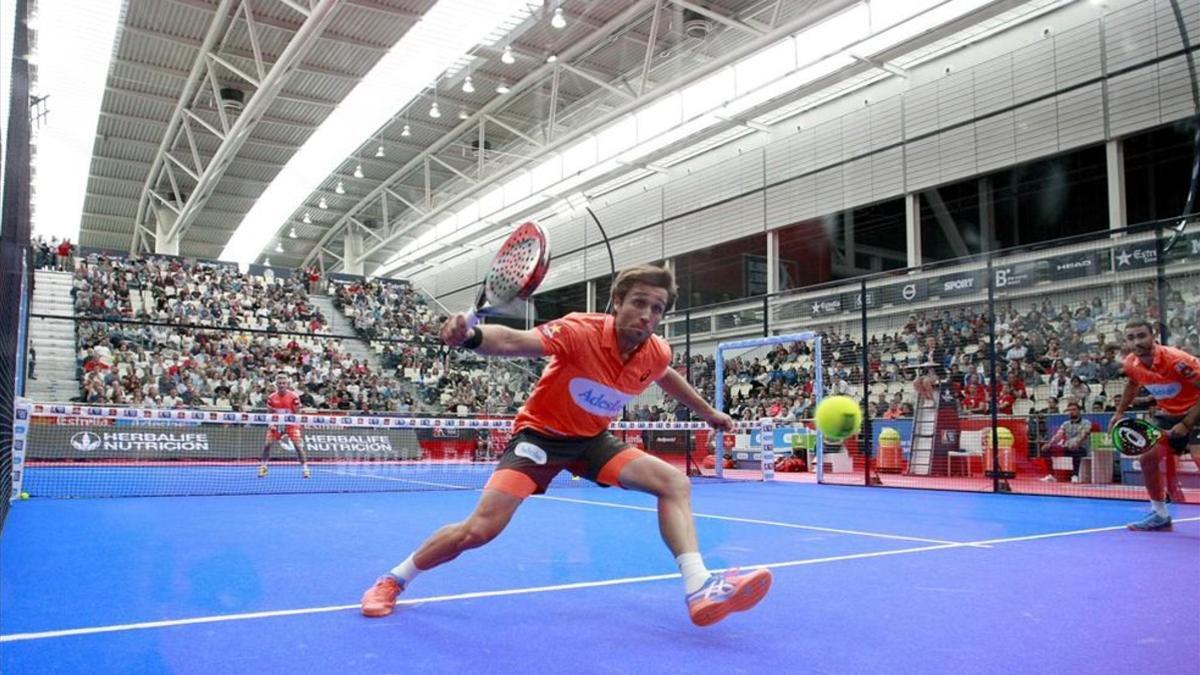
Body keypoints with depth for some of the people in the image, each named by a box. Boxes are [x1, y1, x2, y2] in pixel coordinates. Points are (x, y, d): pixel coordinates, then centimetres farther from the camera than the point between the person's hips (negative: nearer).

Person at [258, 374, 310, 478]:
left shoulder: (293, 396, -13)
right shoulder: (271, 397, -5)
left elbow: (297, 413, -8)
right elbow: (269, 413, 2)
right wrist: (271, 424, -13)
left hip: (291, 424, -3)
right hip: (277, 425, 3)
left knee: (298, 445, -14)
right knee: (267, 444, -5)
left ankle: (304, 468, -5)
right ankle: (263, 467, 12)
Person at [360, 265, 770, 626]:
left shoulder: (656, 352, -9)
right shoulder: (580, 331, -28)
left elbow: (668, 377, 19)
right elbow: (514, 342, -43)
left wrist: (707, 412, 29)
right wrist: (471, 337, -65)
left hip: (592, 440, 6)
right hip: (541, 434, -5)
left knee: (675, 483, -12)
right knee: (480, 529, -16)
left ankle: (699, 590, -14)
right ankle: (393, 580, 9)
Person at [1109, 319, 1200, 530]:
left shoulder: (1177, 360, -30)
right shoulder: (1131, 363, -9)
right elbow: (1133, 384, 16)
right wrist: (1120, 412, 10)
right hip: (1167, 414, 7)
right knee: (1148, 457, 3)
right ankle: (1160, 515, 19)